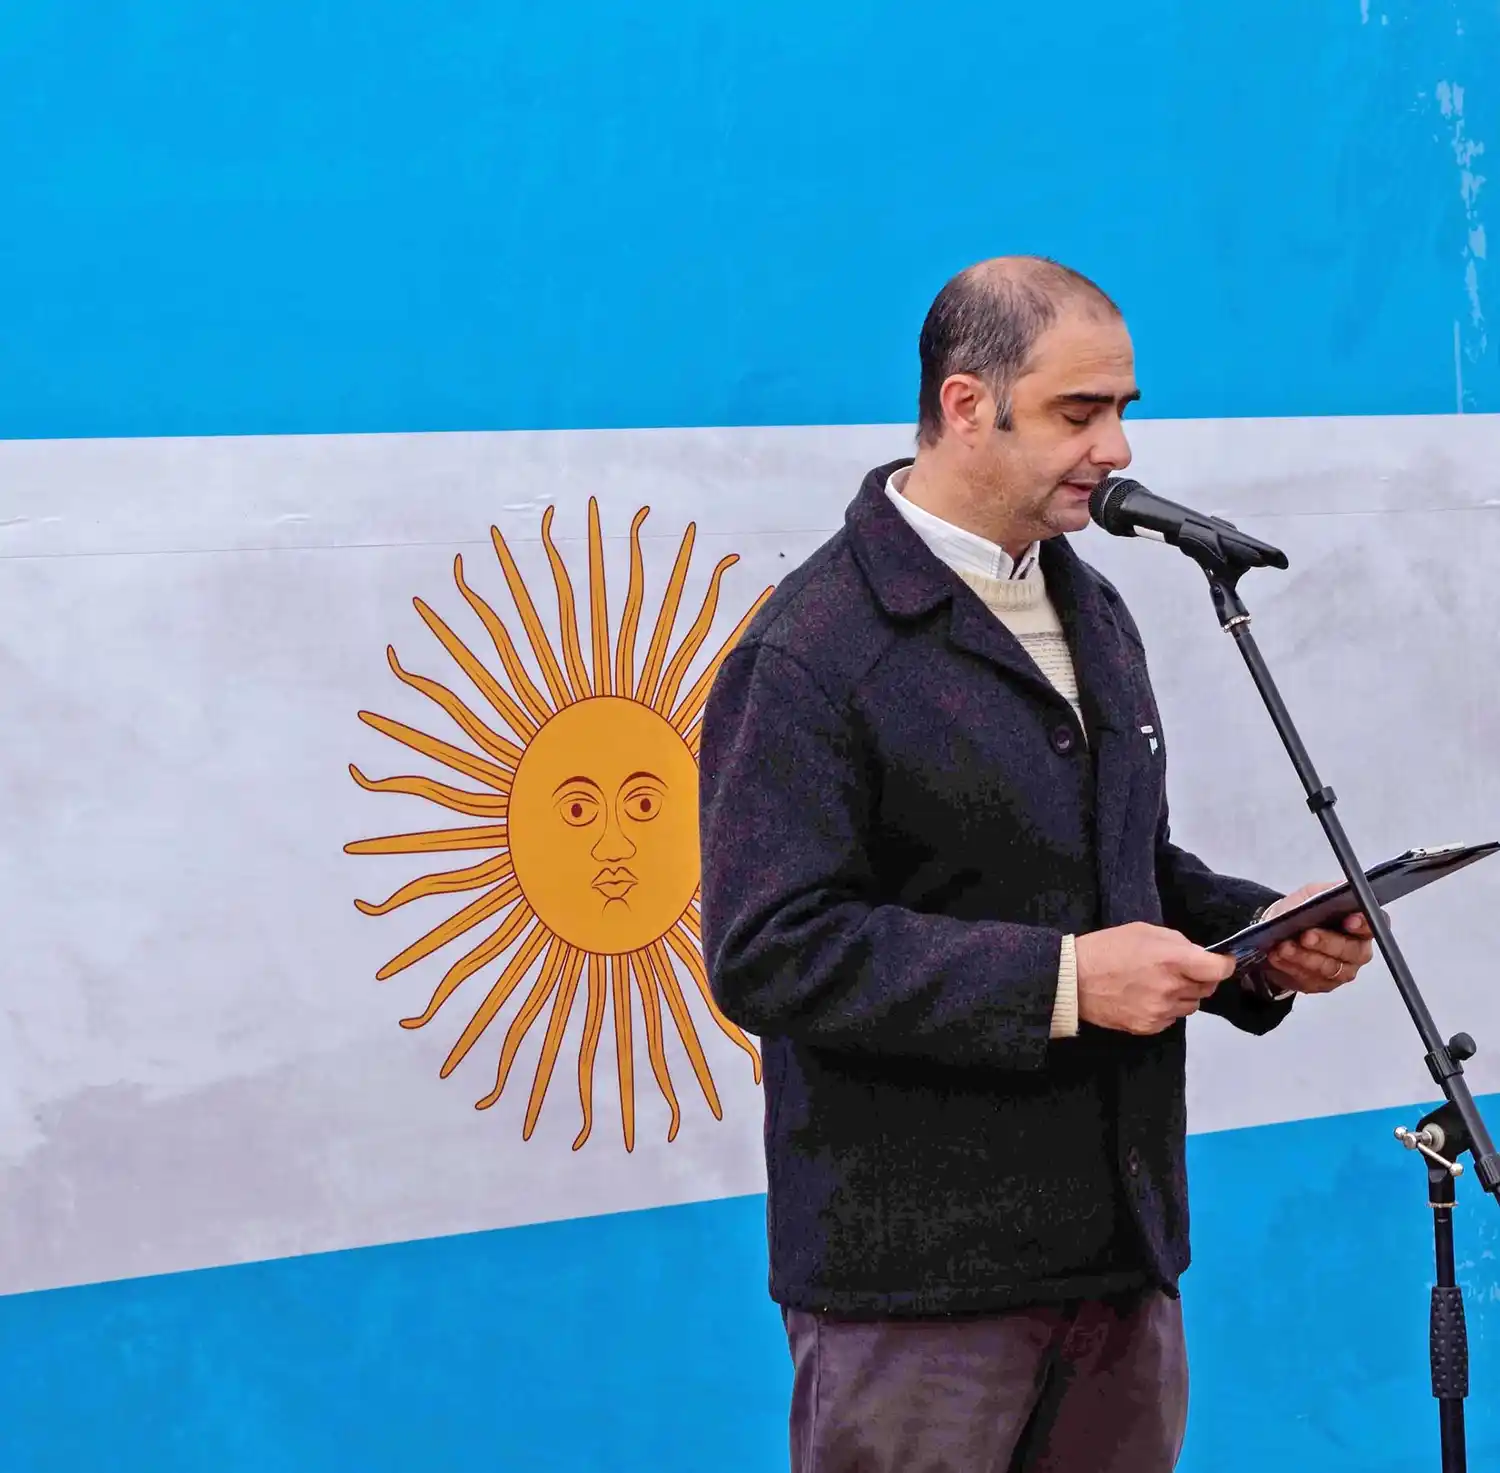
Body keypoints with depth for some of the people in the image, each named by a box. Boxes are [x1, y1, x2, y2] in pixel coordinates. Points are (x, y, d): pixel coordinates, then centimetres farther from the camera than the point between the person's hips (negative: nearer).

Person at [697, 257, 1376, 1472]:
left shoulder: (1092, 614, 16)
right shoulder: (814, 651, -12)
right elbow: (770, 952, -20)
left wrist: (1260, 936, 5)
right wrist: (1060, 979, -23)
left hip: (1121, 1258, 8)